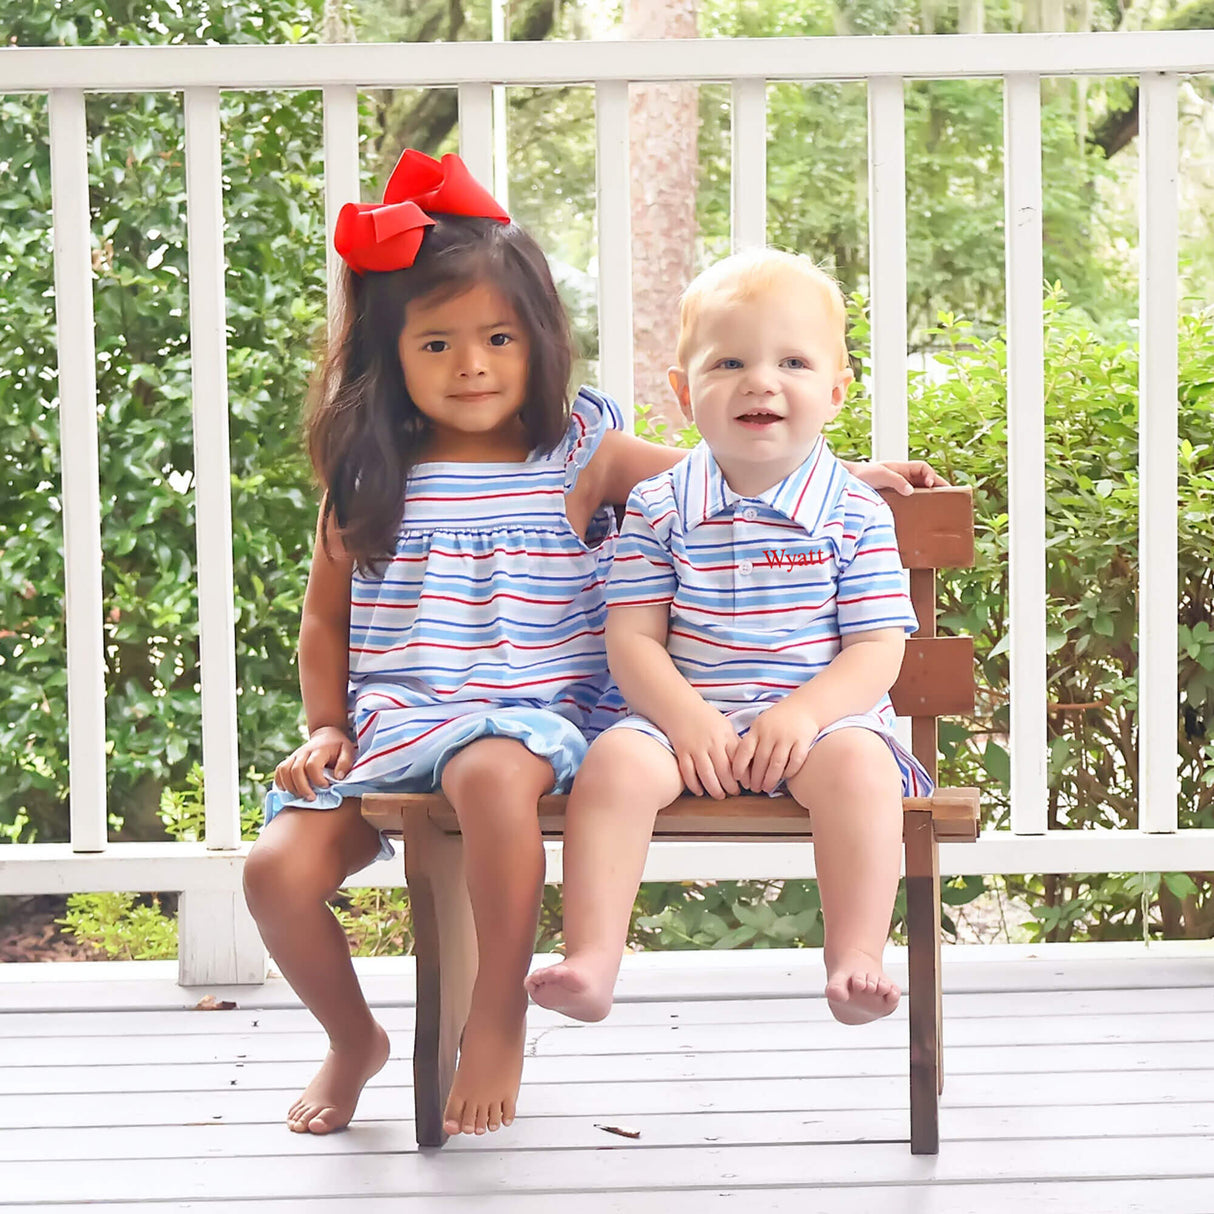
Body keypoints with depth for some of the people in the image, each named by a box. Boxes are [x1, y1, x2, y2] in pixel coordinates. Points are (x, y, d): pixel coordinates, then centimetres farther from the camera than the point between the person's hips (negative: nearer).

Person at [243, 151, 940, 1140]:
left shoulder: (577, 457, 5)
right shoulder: (370, 480, 9)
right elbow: (326, 621, 16)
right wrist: (326, 727, 4)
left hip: (526, 714, -3)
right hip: (389, 719, 3)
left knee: (492, 774, -40)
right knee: (279, 869, -17)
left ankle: (498, 1022, -19)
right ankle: (354, 1039, 16)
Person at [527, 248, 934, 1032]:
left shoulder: (855, 515, 2)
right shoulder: (660, 510, 4)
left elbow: (878, 649, -2)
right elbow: (632, 638, 1)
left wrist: (804, 713, -20)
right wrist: (686, 716, -17)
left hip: (822, 717, -1)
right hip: (688, 719, 1)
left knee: (860, 767, -32)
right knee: (616, 761, -28)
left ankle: (856, 962, -30)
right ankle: (593, 961, -30)